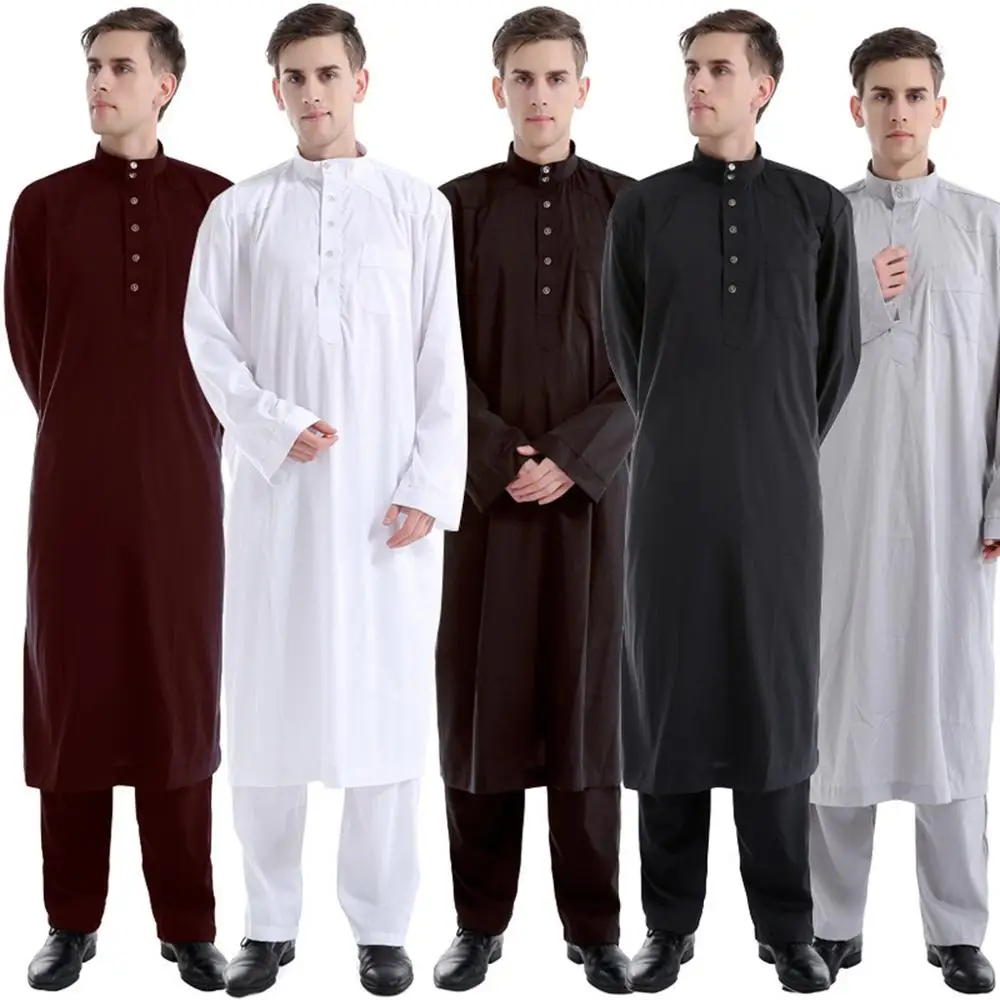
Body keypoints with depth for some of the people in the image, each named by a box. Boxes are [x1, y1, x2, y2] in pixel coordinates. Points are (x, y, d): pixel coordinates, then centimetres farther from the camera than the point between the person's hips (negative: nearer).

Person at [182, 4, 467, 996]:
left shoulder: (417, 205, 5)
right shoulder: (240, 210, 6)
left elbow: (442, 358, 2)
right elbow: (206, 336, 3)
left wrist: (430, 486, -6)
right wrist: (276, 425, -12)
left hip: (387, 495, 0)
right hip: (277, 487, 1)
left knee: (386, 702, 1)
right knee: (268, 700, 3)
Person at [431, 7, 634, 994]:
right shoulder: (459, 206, 5)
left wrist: (574, 457, -11)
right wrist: (498, 458, -11)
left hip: (592, 486, 0)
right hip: (486, 488, 0)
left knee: (588, 695, 3)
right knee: (482, 697, 2)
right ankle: (479, 921, 13)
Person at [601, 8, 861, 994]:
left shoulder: (819, 208, 4)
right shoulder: (642, 208, 4)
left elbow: (839, 352, 10)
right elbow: (625, 351, 11)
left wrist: (789, 446, 12)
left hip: (779, 489, 0)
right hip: (672, 488, 0)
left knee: (777, 694, 3)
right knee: (670, 695, 3)